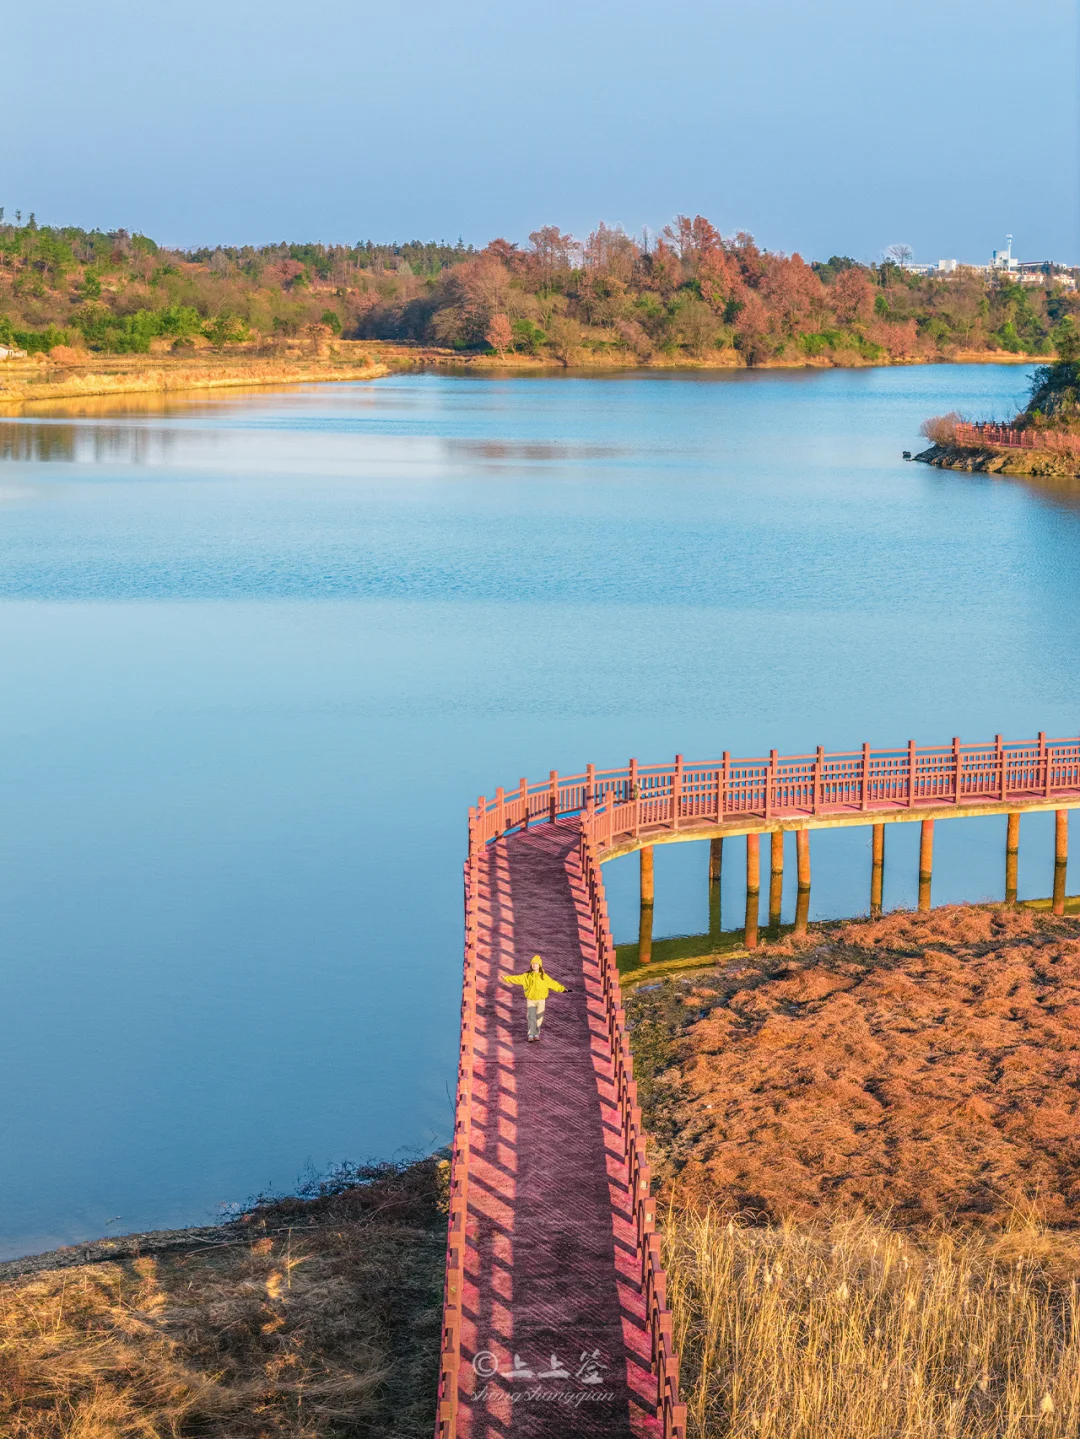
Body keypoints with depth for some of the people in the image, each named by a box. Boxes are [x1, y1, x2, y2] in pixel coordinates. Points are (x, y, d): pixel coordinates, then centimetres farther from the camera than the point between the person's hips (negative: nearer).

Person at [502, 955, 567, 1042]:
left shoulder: (544, 977, -3)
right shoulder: (527, 976, -1)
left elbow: (553, 983, -4)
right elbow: (517, 978, -1)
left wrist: (562, 989, -10)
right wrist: (506, 978, -7)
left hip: (541, 1000, 1)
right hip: (530, 1000, -1)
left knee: (539, 1018, 8)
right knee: (531, 1018, -10)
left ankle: (536, 1034, 24)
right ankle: (531, 1035, -13)